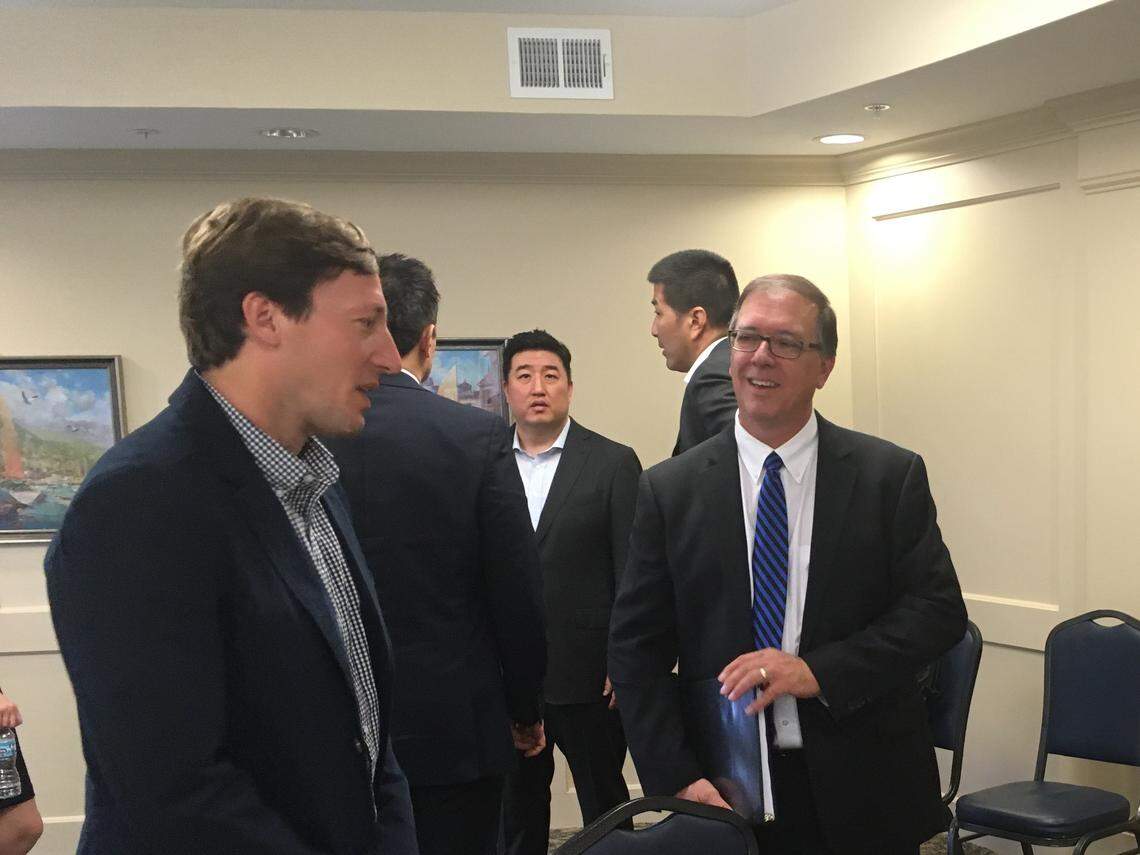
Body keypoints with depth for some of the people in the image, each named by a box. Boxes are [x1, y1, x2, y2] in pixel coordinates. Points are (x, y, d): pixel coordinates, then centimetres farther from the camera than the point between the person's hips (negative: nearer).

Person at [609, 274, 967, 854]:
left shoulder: (892, 476, -2)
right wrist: (678, 778, -11)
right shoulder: (670, 491, -1)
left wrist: (819, 670, -18)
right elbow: (635, 650, -1)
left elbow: (940, 609, -6)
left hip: (863, 794, 0)